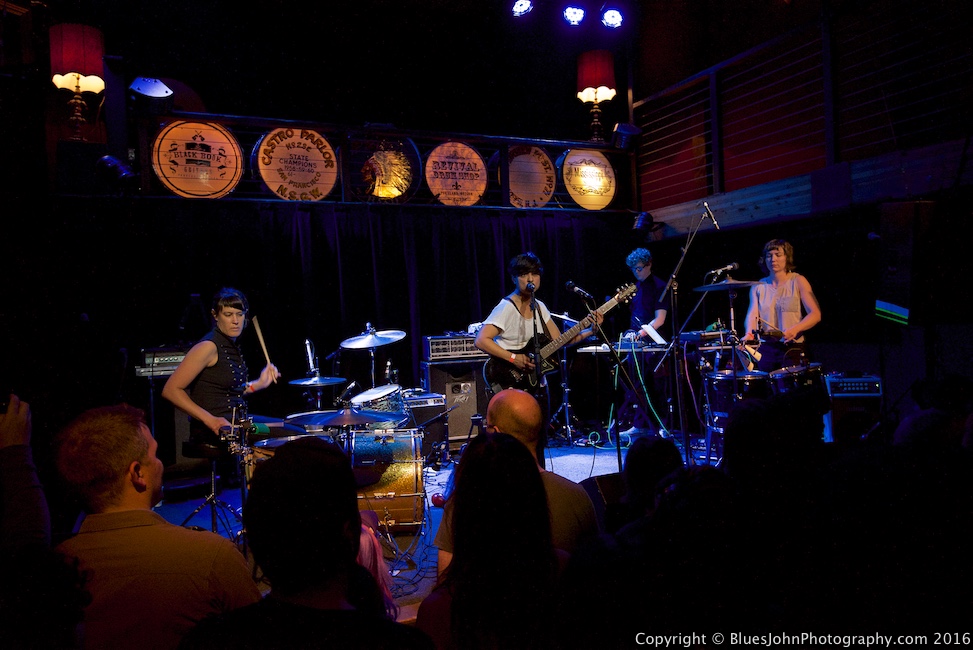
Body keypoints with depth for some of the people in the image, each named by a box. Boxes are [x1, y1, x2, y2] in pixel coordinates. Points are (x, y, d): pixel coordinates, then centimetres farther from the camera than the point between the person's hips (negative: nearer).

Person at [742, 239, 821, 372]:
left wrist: (796, 329, -26)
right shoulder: (758, 287, 9)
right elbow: (752, 314, -5)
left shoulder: (798, 282, 0)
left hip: (792, 349, -2)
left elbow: (815, 314, -8)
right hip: (765, 349, 2)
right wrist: (749, 334, -25)